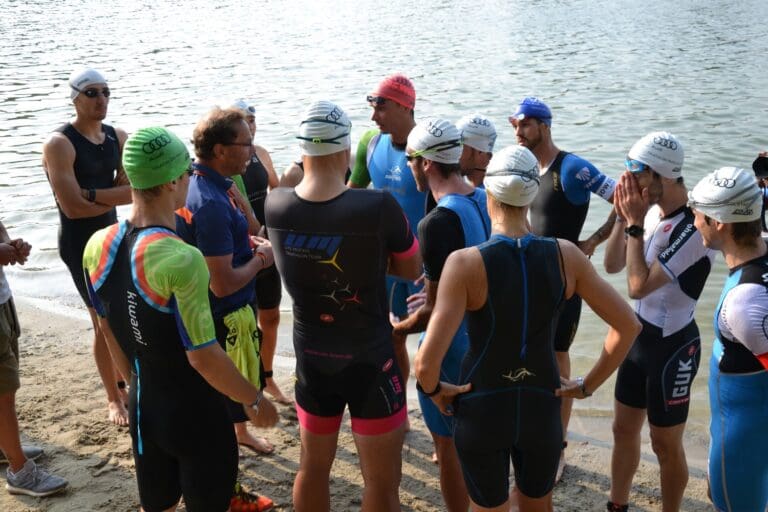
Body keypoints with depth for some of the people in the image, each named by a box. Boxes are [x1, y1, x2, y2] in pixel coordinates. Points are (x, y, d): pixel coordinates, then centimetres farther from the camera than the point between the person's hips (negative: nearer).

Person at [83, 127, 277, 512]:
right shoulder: (182, 260, -29)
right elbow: (204, 357, -24)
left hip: (142, 404, 6)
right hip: (194, 410, -6)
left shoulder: (97, 247, -6)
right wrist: (253, 400, -9)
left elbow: (110, 332, 7)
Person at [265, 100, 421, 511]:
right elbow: (411, 270, -7)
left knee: (312, 467, 23)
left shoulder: (275, 206, -12)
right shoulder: (379, 207, -22)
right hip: (370, 359, -4)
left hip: (311, 358, 5)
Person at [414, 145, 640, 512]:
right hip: (541, 408, 3)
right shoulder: (566, 255, -11)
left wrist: (433, 389, -6)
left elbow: (426, 363, -28)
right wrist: (588, 385, 4)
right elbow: (627, 326, -5)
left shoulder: (466, 263, -21)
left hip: (481, 411, -3)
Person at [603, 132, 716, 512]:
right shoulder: (652, 211, -2)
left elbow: (639, 285, -28)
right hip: (639, 336, 8)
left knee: (665, 445, 9)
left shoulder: (694, 229, -26)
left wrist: (635, 224, -23)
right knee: (623, 430, 21)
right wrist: (623, 218, -8)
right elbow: (612, 266, 4)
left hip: (672, 347, -8)